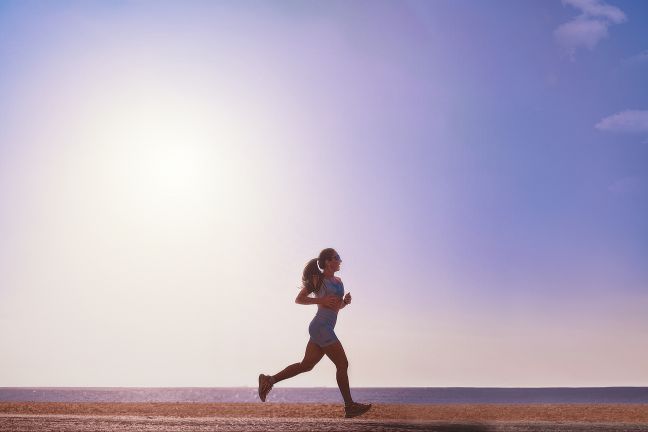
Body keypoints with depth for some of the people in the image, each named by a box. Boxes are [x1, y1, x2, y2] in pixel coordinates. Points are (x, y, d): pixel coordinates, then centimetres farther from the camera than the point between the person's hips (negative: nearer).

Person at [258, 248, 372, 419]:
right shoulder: (318, 279, -4)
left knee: (306, 365, 10)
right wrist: (321, 300, -13)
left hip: (325, 329, 8)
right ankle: (350, 406, 3)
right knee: (342, 364, -5)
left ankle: (269, 380, 15)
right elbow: (298, 299, -1)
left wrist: (345, 301, 5)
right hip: (321, 326, -8)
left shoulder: (338, 281, 18)